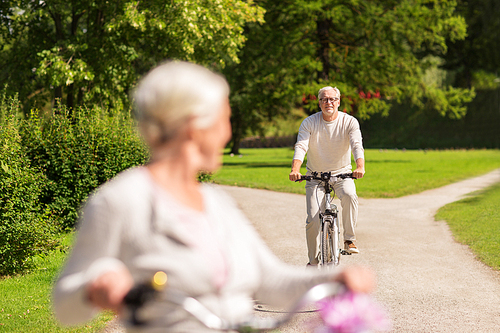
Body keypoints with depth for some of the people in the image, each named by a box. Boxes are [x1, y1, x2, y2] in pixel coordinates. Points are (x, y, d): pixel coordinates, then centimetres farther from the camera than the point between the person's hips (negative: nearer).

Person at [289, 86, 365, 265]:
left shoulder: (349, 122, -8)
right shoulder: (309, 123, -8)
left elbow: (357, 145, -22)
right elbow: (301, 146, -20)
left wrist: (360, 167, -43)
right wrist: (295, 169, -39)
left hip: (342, 173, 0)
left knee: (349, 195, -34)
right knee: (313, 219, -10)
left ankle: (349, 239, -18)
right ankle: (313, 260, 9)